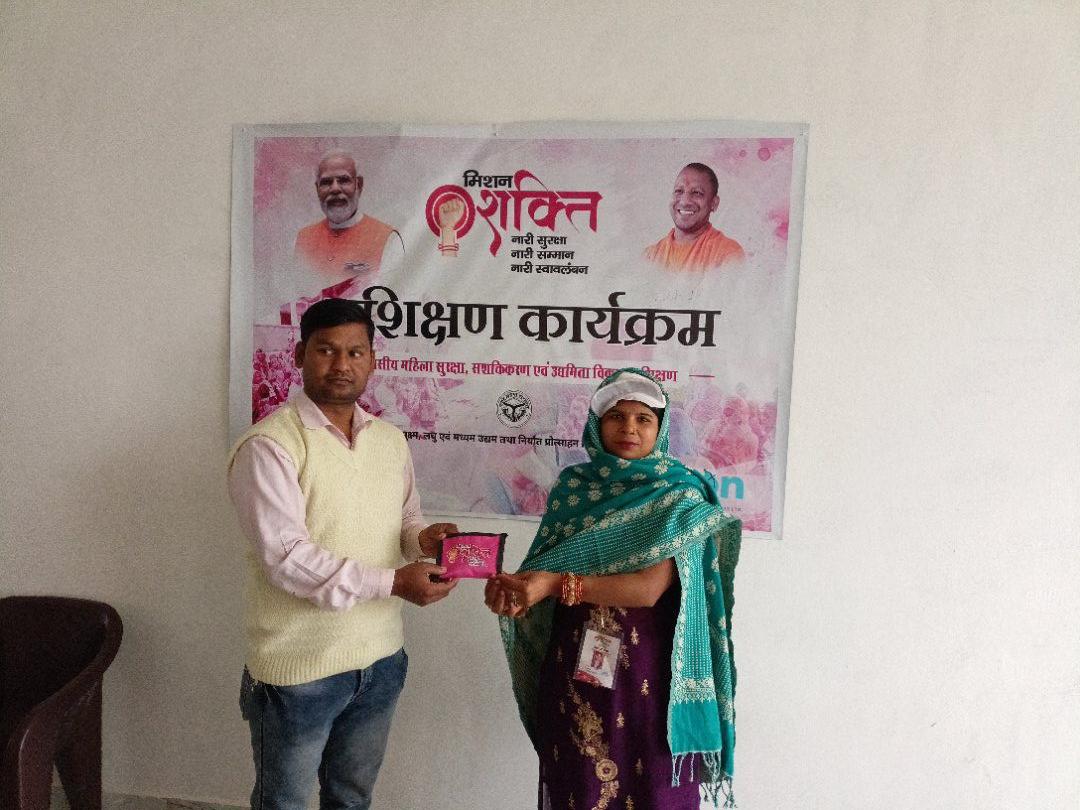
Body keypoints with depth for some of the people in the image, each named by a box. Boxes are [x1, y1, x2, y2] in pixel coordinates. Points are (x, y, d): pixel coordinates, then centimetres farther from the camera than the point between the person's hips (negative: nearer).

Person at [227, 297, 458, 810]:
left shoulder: (391, 440, 4)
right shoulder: (268, 446, -18)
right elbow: (286, 557, -25)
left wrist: (423, 536, -10)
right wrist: (394, 582, -27)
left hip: (380, 660, 6)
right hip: (299, 670, -5)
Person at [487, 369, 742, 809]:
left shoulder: (681, 496, -7)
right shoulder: (572, 485, 3)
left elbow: (650, 588, -17)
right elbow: (544, 568, 4)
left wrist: (557, 584, -24)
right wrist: (514, 586, -18)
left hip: (647, 673, -2)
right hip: (575, 667, 3)